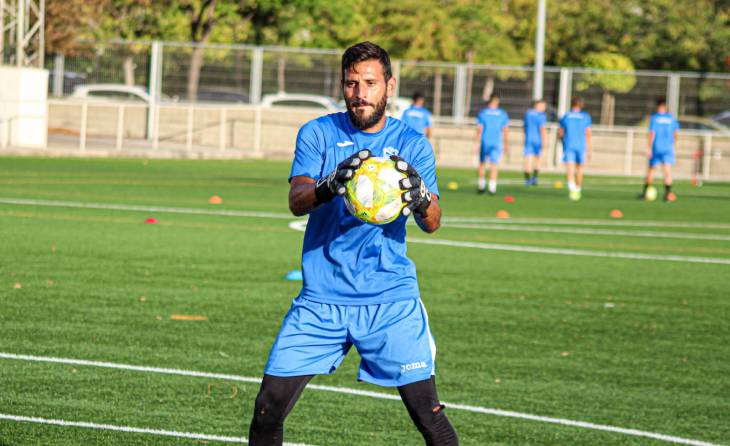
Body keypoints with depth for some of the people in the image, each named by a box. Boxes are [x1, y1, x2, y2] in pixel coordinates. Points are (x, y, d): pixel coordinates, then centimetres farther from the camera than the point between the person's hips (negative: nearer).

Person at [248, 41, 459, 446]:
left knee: (427, 411, -9)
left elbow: (432, 223, -5)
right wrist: (329, 186, -34)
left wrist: (420, 197, -29)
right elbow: (296, 200, -12)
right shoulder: (318, 134, 3)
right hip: (322, 298, 0)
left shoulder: (412, 144, 5)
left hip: (392, 301, 0)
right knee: (268, 408, -4)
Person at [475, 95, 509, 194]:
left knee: (482, 163, 14)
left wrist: (477, 143, -3)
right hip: (497, 143, 0)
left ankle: (481, 186, 17)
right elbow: (505, 130, 4)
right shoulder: (502, 114, 1)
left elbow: (479, 129, -5)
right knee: (494, 165, 0)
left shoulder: (482, 113, -2)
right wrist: (506, 144, 14)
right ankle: (492, 188, -8)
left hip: (485, 142, 0)